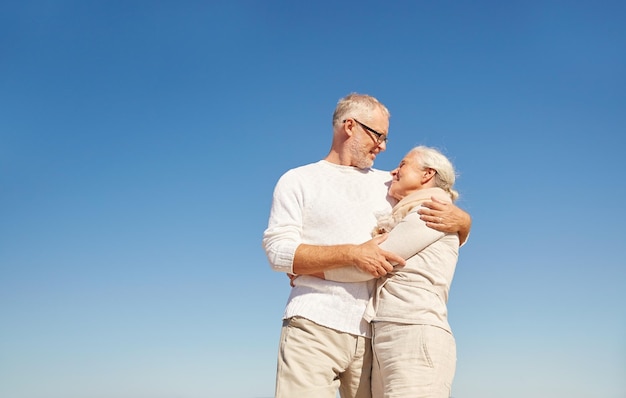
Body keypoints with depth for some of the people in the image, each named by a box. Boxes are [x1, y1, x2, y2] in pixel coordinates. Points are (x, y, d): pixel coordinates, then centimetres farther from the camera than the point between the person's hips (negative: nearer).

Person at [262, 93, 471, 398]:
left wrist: (459, 220, -4)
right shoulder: (298, 181, 8)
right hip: (314, 327, -3)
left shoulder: (388, 185, 19)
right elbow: (278, 250, -5)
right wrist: (352, 254, -16)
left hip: (373, 334, 3)